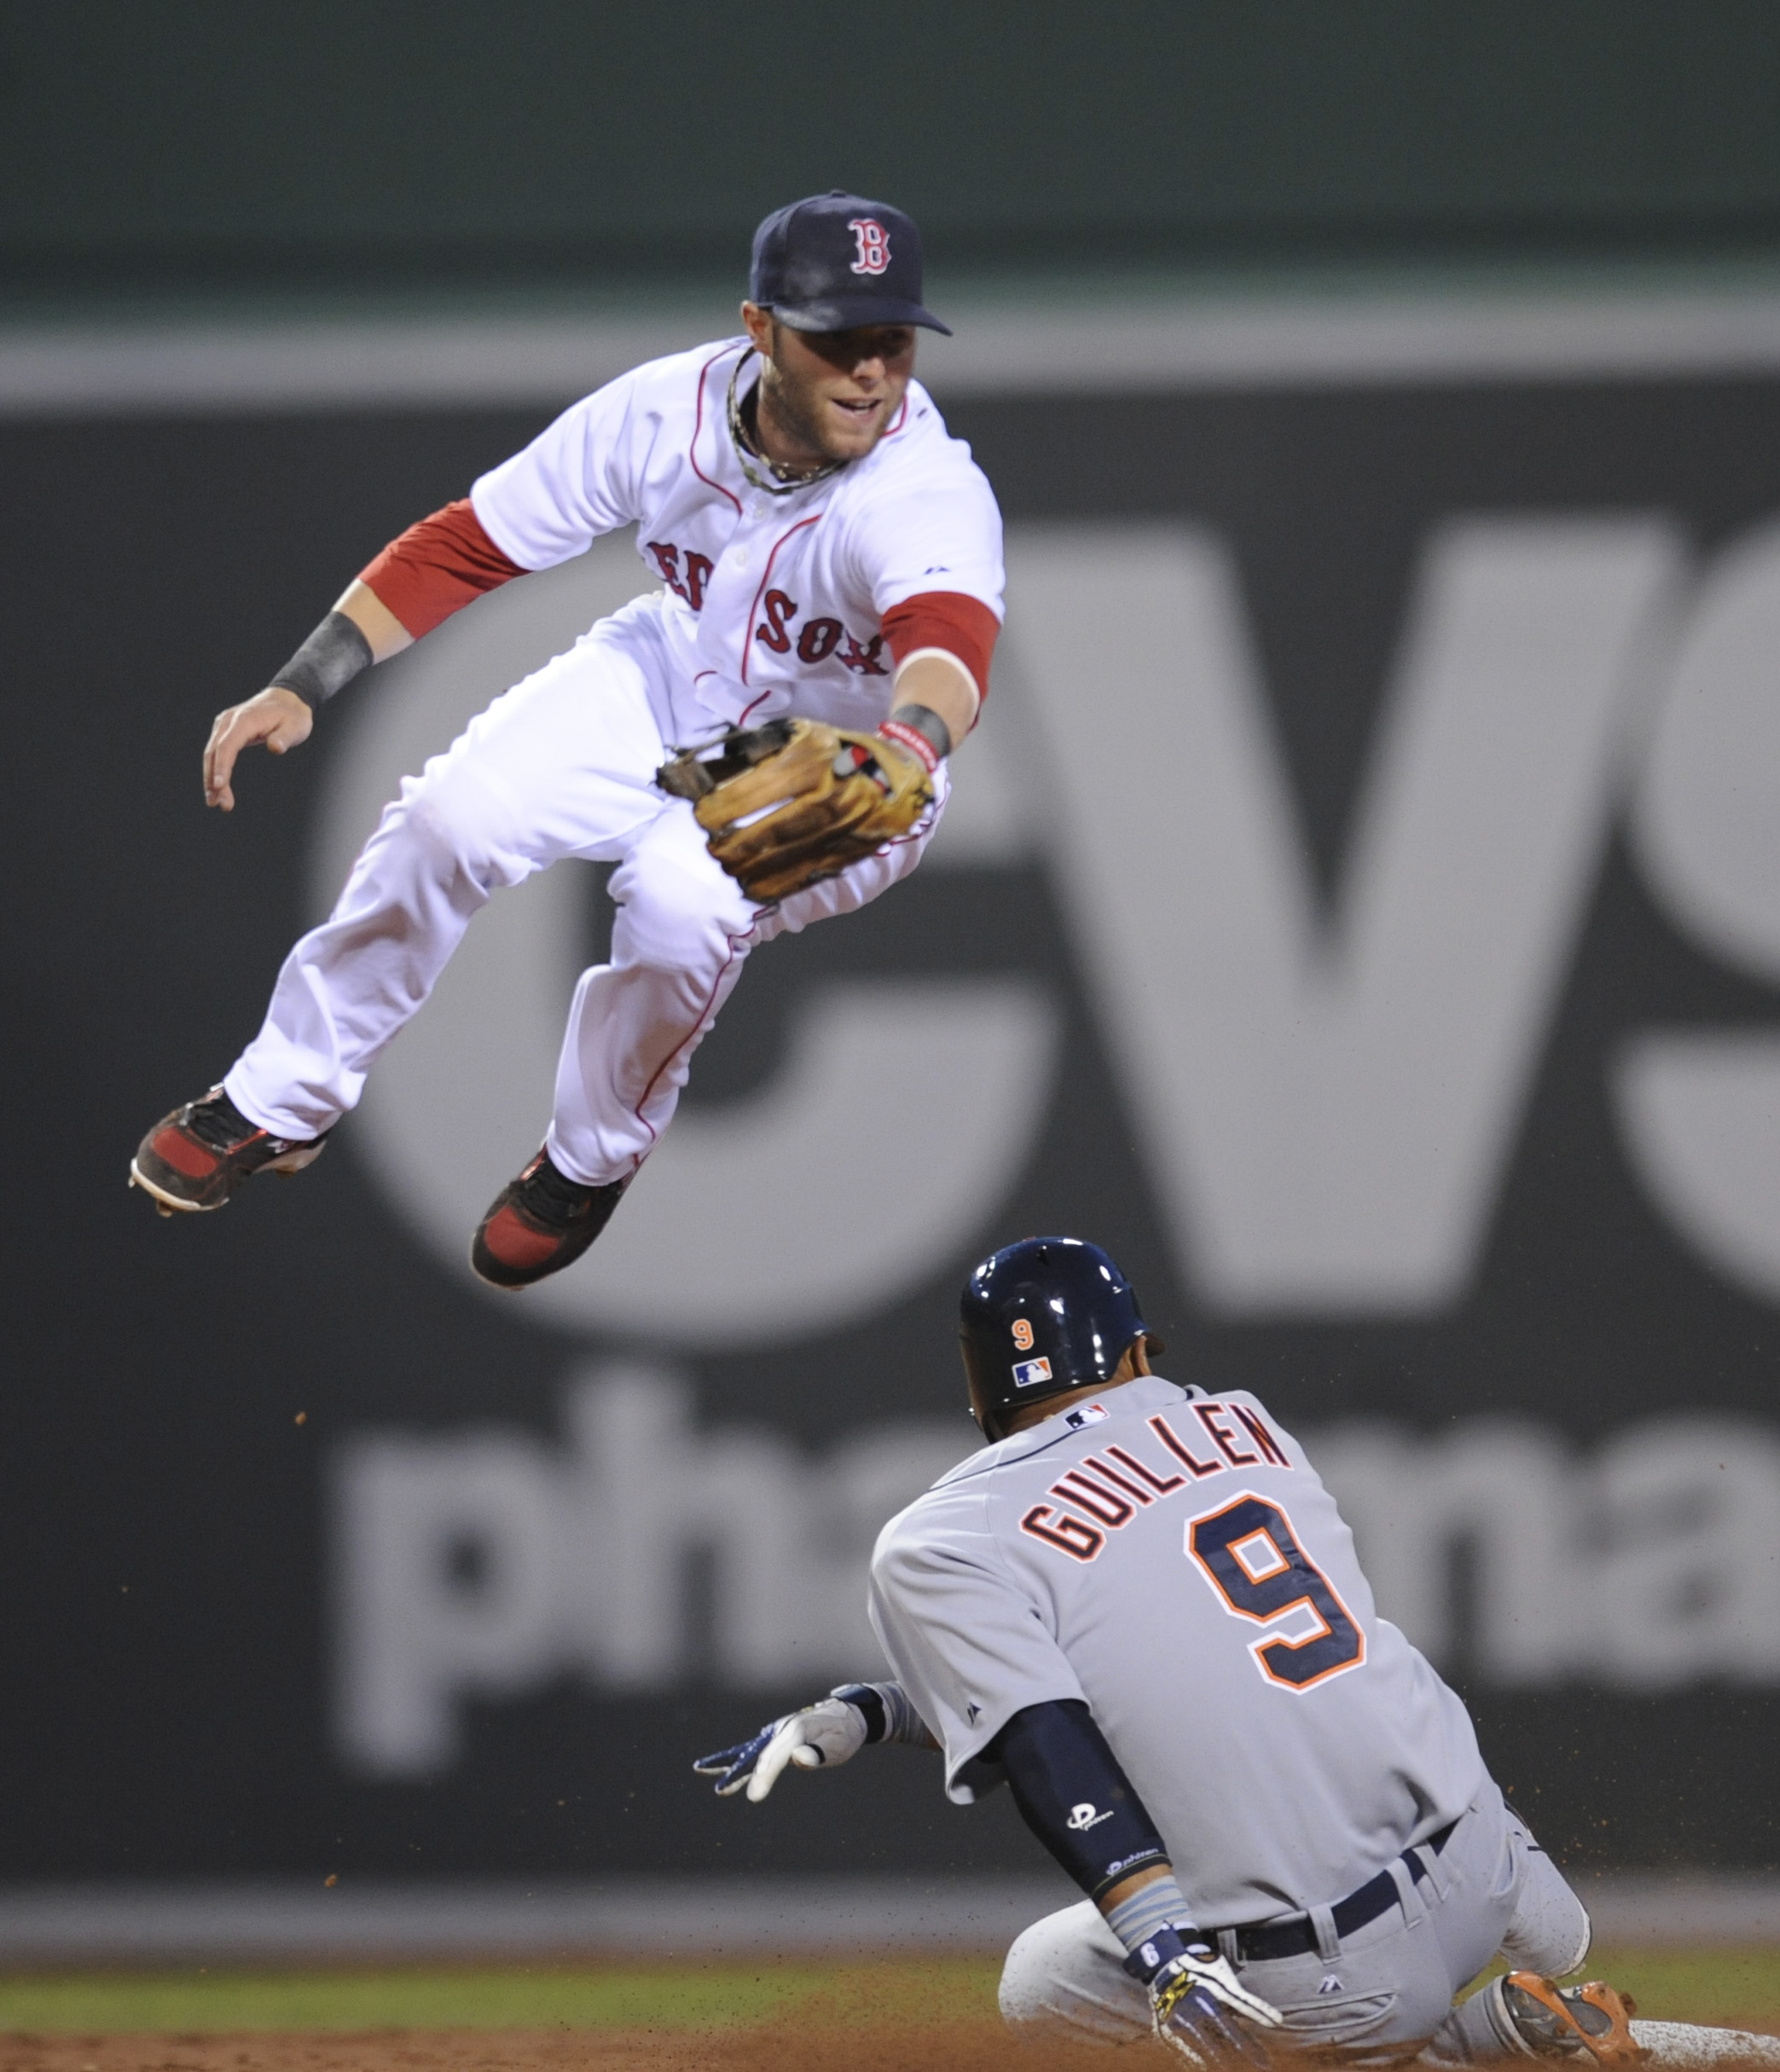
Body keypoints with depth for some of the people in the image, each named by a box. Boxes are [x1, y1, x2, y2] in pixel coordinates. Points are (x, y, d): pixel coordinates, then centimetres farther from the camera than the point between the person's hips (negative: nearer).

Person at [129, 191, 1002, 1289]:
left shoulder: (931, 493, -36)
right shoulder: (671, 408, -23)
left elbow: (952, 634, -59)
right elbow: (466, 546, -14)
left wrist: (909, 747, -82)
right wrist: (301, 688, -24)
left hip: (850, 776, -4)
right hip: (677, 676, 4)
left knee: (683, 893, -33)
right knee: (451, 817, -18)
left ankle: (593, 1163, -2)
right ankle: (285, 1096, 7)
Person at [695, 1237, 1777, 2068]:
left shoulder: (943, 1546, -1)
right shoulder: (1241, 1426, 17)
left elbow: (1047, 1746, -15)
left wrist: (1162, 1951, -23)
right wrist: (870, 1713, 24)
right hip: (1482, 1870, 8)